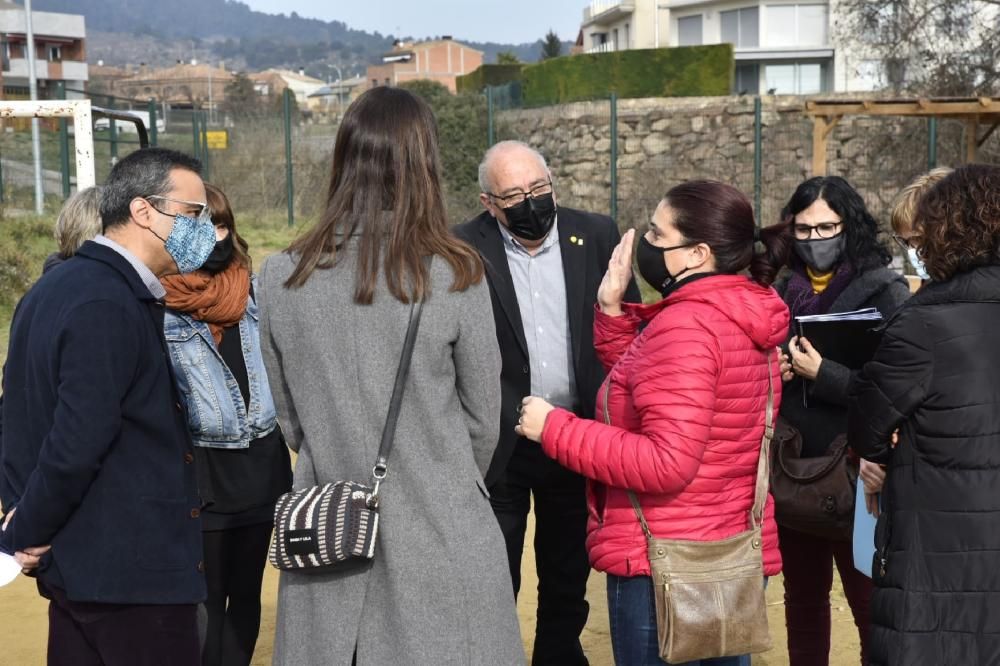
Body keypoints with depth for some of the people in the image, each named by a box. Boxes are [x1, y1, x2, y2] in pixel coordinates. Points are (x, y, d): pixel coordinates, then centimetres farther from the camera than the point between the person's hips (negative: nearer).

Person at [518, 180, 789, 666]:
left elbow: (666, 463, -27)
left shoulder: (686, 324, -20)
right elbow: (647, 388, 16)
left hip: (665, 561, -10)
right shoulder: (742, 312, 8)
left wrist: (554, 428, -20)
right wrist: (614, 311, 8)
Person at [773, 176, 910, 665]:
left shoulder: (885, 292, -6)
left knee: (869, 602, 2)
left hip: (854, 473, -5)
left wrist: (820, 374, -19)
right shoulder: (780, 293, 7)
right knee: (802, 597, 16)